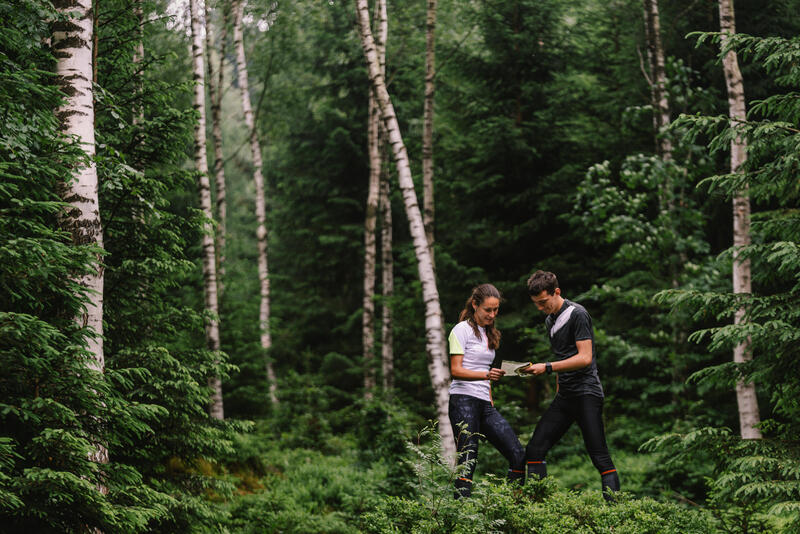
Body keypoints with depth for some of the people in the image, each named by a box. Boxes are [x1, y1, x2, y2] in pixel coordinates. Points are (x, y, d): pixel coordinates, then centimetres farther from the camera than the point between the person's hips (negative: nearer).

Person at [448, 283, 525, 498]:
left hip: (484, 405, 8)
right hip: (463, 402, -7)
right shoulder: (462, 330, -3)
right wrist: (486, 375, -26)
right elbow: (455, 370, -12)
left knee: (518, 454, -2)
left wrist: (491, 402, 17)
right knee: (468, 462, -14)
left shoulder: (488, 333, 20)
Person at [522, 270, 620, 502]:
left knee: (600, 457, -11)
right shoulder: (550, 320, 16)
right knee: (535, 449, 1)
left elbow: (585, 358, -17)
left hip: (587, 394, -8)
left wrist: (547, 367, -19)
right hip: (565, 396, 8)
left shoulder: (577, 314, -10)